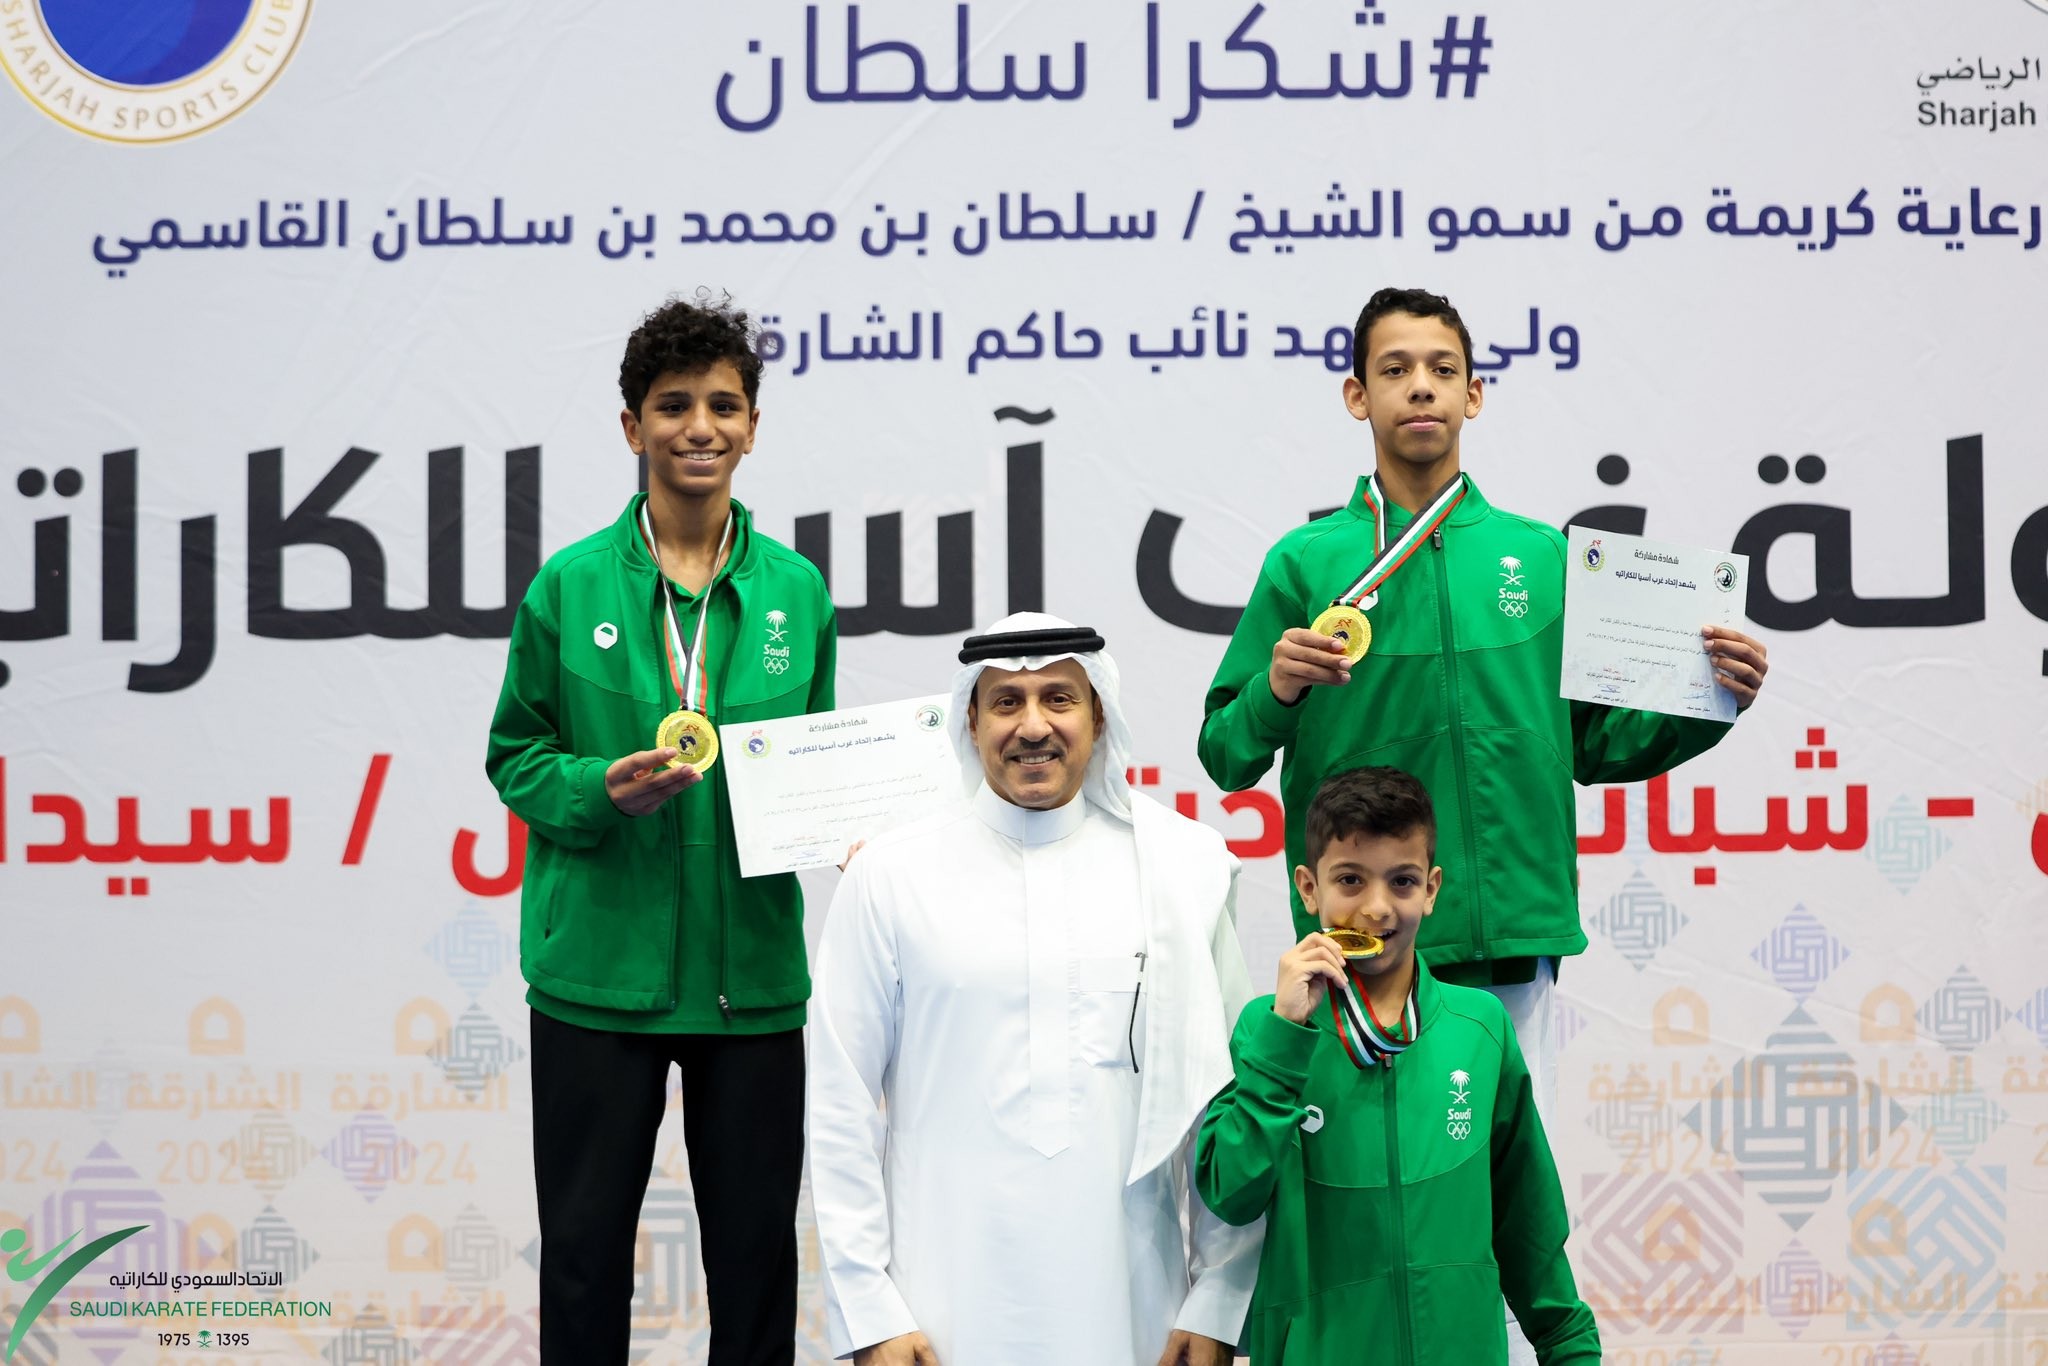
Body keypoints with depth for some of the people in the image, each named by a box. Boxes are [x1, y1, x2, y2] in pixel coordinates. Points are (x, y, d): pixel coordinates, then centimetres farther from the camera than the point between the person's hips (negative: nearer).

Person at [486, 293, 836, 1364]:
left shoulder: (796, 590, 6)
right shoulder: (569, 586, -1)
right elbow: (514, 755, 4)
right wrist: (600, 791, -15)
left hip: (752, 969, 2)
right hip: (598, 967, -2)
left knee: (756, 1247, 9)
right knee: (585, 1246, 7)